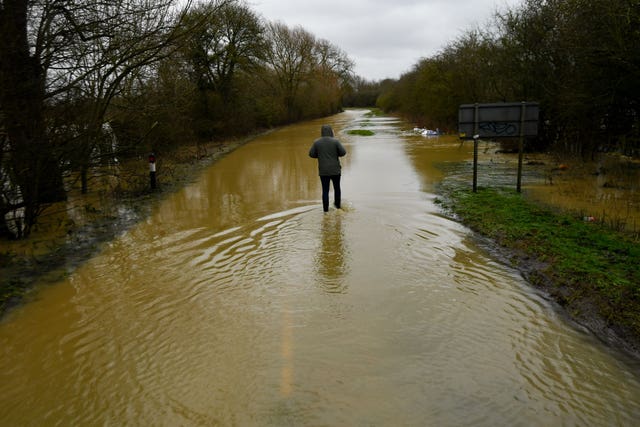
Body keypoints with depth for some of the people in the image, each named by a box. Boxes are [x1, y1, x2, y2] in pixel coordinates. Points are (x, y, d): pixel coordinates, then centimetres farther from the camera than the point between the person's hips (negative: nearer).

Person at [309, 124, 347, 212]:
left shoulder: (317, 142, -5)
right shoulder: (335, 141, -11)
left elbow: (311, 154, -1)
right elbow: (343, 152, -9)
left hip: (323, 171, 1)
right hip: (335, 170, 0)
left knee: (325, 190, 10)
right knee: (337, 187, 22)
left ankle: (326, 209, 8)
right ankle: (337, 204, 35)